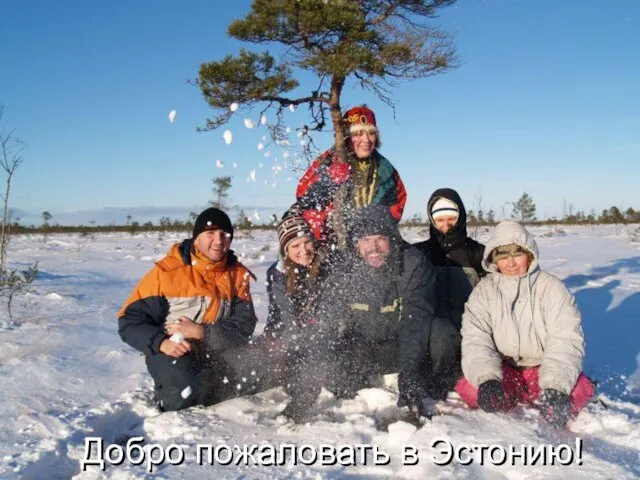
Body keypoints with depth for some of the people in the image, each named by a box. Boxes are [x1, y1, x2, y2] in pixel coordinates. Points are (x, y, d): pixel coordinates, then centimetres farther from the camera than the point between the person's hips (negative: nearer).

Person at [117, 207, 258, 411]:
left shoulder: (238, 274, 1)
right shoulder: (167, 271, -9)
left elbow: (244, 324, -7)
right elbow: (130, 319, -8)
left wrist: (202, 332, -22)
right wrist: (161, 343, -26)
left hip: (217, 351, 5)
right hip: (172, 352, -4)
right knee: (184, 395, -31)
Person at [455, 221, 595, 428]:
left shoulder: (551, 287, -6)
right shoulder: (483, 292, -2)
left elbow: (565, 341, -15)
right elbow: (475, 341, -13)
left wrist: (555, 387, -31)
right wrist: (486, 379, -32)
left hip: (542, 370, 0)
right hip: (502, 372, 1)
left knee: (579, 391, -30)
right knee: (470, 389, -29)